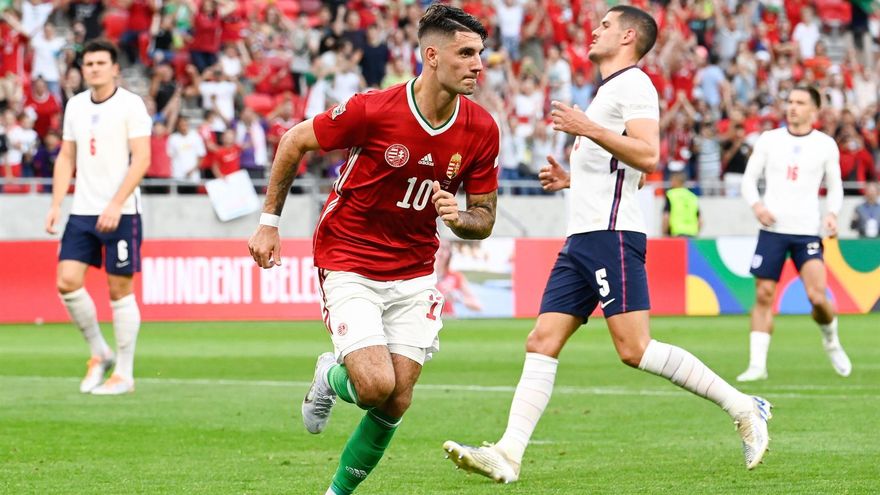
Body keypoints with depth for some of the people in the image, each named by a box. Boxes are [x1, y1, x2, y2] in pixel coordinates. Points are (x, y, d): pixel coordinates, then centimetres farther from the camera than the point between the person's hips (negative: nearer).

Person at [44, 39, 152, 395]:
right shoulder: (76, 105, 11)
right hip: (82, 212, 6)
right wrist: (56, 205, 7)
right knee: (67, 282, -4)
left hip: (120, 214, -5)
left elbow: (141, 159, -13)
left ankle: (124, 374, 7)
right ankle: (99, 353, 14)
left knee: (120, 290, -2)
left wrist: (115, 205, -21)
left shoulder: (130, 105, -7)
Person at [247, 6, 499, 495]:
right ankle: (331, 376, 18)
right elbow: (294, 142, -4)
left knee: (396, 403, -3)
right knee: (375, 385, -20)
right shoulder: (374, 110, -20)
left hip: (414, 274, 4)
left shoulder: (482, 129, -7)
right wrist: (269, 222, -1)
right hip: (348, 265, -4)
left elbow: (484, 219, 4)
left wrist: (458, 216, -20)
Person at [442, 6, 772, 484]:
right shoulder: (607, 91, 26)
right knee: (541, 343, -1)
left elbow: (648, 157, -20)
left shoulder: (633, 84, -5)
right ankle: (508, 454, -8)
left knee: (635, 348, -16)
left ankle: (742, 407, -7)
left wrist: (589, 129, -22)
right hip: (581, 241, 10)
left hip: (611, 236, -10)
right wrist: (571, 179, 24)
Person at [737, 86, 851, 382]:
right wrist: (756, 205, -9)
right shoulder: (769, 140, 6)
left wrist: (832, 214, -5)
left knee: (817, 296, -14)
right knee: (763, 295, -3)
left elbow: (835, 187, 14)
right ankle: (757, 364, 2)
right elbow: (749, 179, 10)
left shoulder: (826, 145, 6)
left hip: (808, 232, -1)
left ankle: (831, 341, 16)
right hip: (772, 228, 1)